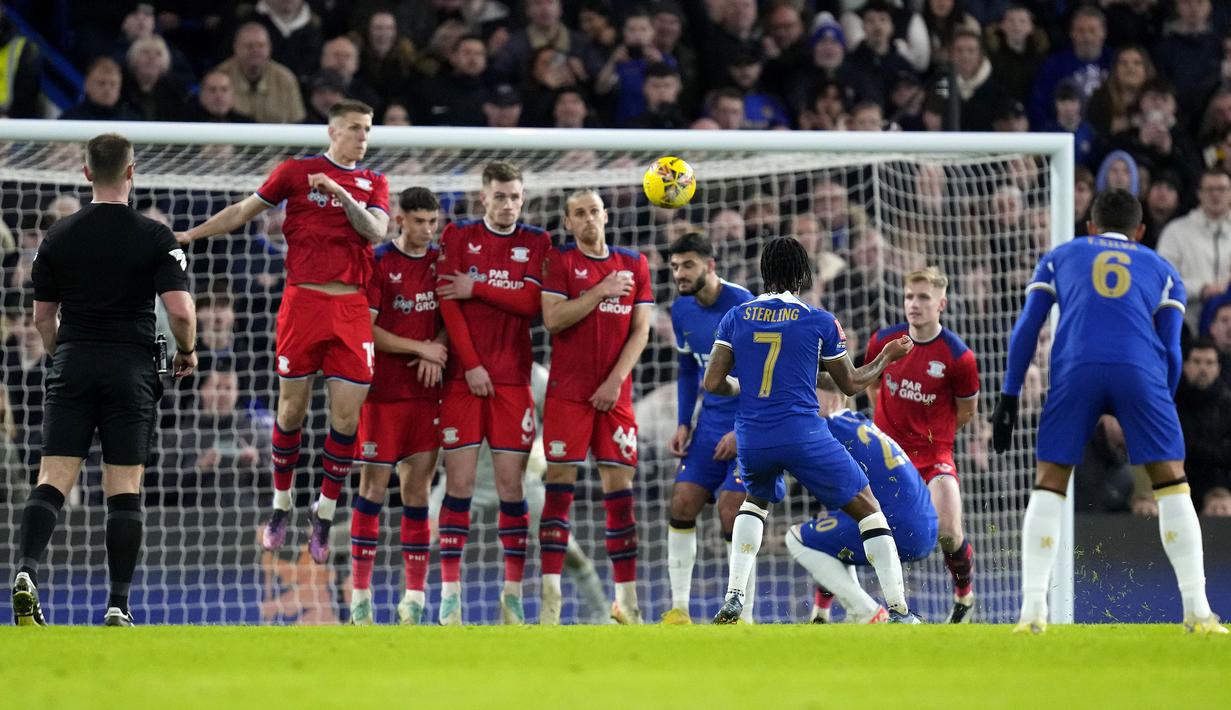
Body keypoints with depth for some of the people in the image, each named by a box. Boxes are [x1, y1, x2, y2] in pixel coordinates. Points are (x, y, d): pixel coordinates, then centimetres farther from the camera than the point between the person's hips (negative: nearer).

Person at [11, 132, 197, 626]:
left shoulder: (59, 237, 5)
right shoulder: (155, 238, -5)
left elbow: (42, 316, 11)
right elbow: (180, 309, -13)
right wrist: (187, 352, 8)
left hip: (72, 365, 2)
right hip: (131, 371, -2)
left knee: (53, 479, -2)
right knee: (124, 490, 2)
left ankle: (27, 570, -25)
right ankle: (118, 605, -1)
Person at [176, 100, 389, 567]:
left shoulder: (373, 183, 13)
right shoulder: (297, 171, 6)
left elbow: (376, 231, -3)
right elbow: (245, 210, 11)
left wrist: (340, 194, -16)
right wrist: (190, 234, 5)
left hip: (352, 309, 2)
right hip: (303, 300, -2)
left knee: (347, 414, -3)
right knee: (292, 408, 1)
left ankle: (325, 511, 11)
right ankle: (281, 504, 17)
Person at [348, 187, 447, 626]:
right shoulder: (378, 264, -5)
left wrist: (436, 353, -6)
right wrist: (421, 347, -10)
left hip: (425, 392, 4)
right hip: (382, 390, -4)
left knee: (417, 488, 2)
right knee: (373, 487, -3)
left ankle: (415, 597, 4)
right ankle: (360, 594, 1)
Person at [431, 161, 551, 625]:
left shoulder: (536, 243, 8)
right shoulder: (458, 237, 5)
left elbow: (531, 303, -4)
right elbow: (448, 303, -3)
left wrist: (477, 288, -10)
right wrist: (471, 364, -10)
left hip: (512, 379, 1)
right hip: (463, 378, -1)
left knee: (510, 484, -1)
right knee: (459, 482, -4)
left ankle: (513, 595, 4)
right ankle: (450, 594, -2)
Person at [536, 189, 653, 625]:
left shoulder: (634, 265, 11)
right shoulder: (560, 261, 3)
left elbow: (640, 331, 6)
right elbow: (553, 319, -10)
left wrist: (615, 380, -5)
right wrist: (600, 292, -12)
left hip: (614, 393, 3)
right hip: (568, 390, -3)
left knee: (619, 485, 0)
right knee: (560, 484, -7)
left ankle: (626, 599, 3)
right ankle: (550, 597, -10)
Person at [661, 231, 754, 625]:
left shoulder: (742, 305, -18)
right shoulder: (681, 311, 4)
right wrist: (683, 424, 8)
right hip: (710, 421, 7)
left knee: (731, 511, -13)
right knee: (682, 503, -2)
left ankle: (743, 615, -5)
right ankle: (679, 608, 4)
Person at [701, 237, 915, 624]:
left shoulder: (737, 317, 5)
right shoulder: (820, 321, -1)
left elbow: (713, 383, 4)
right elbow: (851, 383, 10)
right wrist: (886, 358, 27)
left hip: (752, 438, 4)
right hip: (803, 433, -4)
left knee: (757, 500, 34)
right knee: (867, 508, 9)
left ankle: (733, 598, 18)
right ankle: (899, 610, 1)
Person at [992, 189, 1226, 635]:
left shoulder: (1059, 259, 28)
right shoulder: (1162, 271, 28)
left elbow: (1025, 330, 18)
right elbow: (1170, 350, 19)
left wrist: (1009, 398, 17)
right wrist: (1160, 408, 27)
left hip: (1075, 369, 0)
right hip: (1140, 372, 0)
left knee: (1050, 484, 9)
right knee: (1171, 482, 7)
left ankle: (1032, 610, 0)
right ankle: (1196, 611, -1)